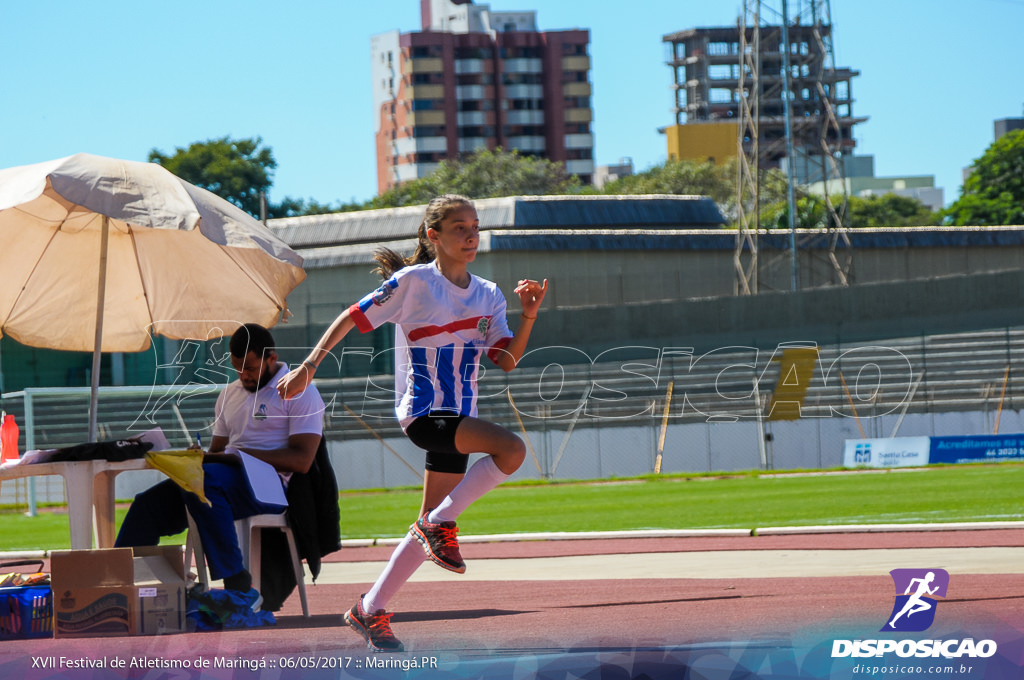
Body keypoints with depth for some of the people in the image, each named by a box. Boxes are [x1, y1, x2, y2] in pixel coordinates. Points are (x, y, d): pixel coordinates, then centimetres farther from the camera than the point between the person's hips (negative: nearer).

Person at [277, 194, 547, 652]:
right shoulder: (413, 282, -7)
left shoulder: (489, 296, 10)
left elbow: (507, 360, 3)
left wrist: (529, 316, -12)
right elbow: (352, 319, -4)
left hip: (457, 420, 7)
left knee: (432, 523, 7)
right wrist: (308, 367, -9)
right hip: (421, 411, -7)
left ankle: (369, 611, 18)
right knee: (511, 449, -27)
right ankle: (440, 523, -12)